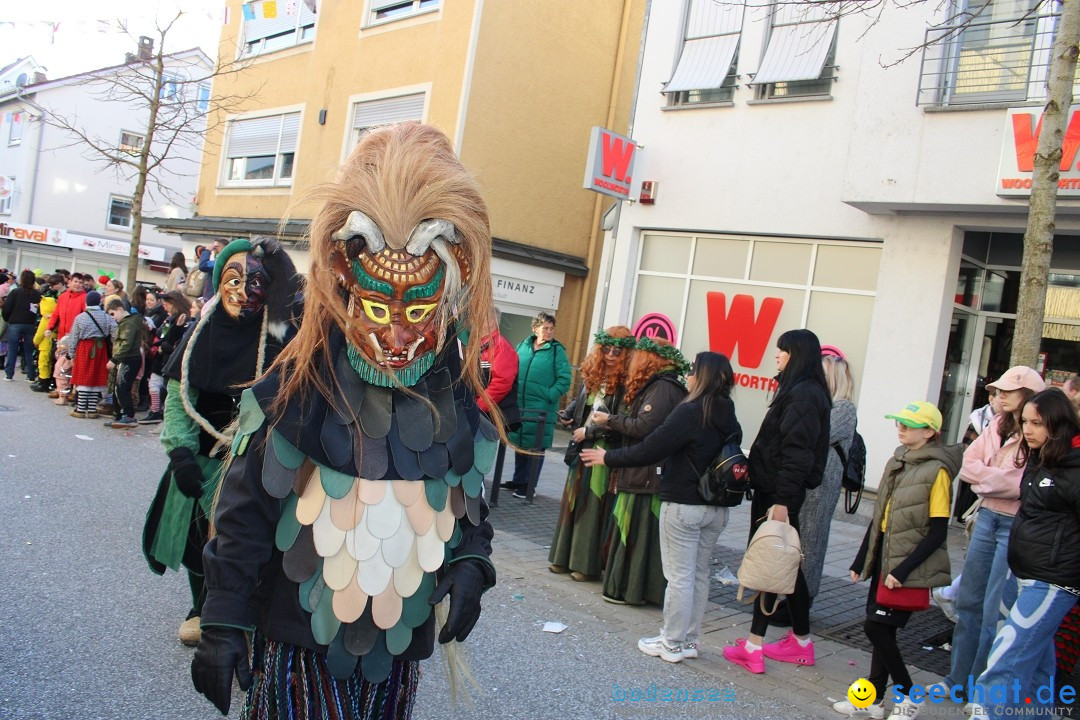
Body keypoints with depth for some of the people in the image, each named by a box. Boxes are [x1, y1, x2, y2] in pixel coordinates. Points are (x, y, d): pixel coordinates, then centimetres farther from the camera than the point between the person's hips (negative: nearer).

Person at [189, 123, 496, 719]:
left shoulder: (458, 401, -4)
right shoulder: (297, 389, -14)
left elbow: (469, 506, 8)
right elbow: (244, 514, -8)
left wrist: (470, 563, -11)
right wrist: (223, 626, -7)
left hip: (399, 642, 4)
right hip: (300, 640, -3)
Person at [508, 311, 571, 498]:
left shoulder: (557, 350, -6)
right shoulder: (523, 346, 7)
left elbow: (564, 380, -9)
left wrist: (548, 396, -16)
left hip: (541, 409, -4)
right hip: (518, 406, 5)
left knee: (535, 447, 1)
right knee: (519, 444, 14)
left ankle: (529, 486, 11)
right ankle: (519, 481, 27)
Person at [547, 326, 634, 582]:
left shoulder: (626, 382, -12)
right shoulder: (592, 374, 8)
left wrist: (589, 431, -12)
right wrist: (568, 414, -2)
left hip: (606, 451, -7)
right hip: (583, 447, 7)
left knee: (594, 506, -1)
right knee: (573, 501, 12)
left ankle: (587, 563, 9)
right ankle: (564, 557, 23)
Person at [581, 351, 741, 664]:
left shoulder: (690, 412, -18)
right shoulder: (729, 417, 5)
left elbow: (649, 450, -17)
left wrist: (607, 458, -5)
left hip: (683, 506, -7)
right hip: (717, 508, 7)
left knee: (679, 576, 2)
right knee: (699, 574, 15)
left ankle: (672, 643, 13)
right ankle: (689, 639, 25)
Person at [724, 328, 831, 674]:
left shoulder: (804, 395, -15)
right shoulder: (798, 390, 15)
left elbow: (797, 452, -22)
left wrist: (782, 500, -24)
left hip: (780, 493, -10)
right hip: (773, 490, 10)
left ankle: (754, 645, 2)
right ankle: (801, 641, 25)